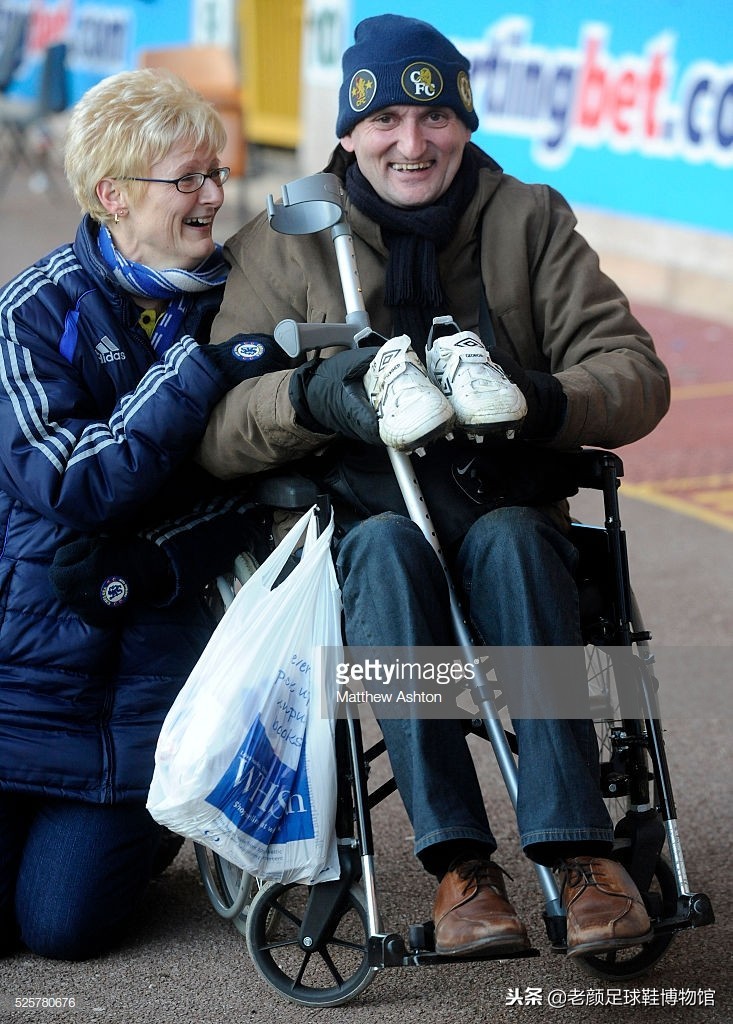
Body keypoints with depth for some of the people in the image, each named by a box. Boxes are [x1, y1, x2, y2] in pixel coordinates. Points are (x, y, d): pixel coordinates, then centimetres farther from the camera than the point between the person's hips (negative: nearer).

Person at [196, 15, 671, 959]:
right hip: (354, 523, 0)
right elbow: (212, 433, -3)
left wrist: (548, 403, -23)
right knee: (387, 544, -35)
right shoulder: (286, 246, 5)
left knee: (509, 538, -35)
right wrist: (313, 396, -25)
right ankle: (457, 864, -42)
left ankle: (577, 847, -41)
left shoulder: (530, 222, 8)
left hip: (510, 521, 1)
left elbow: (636, 374, -1)